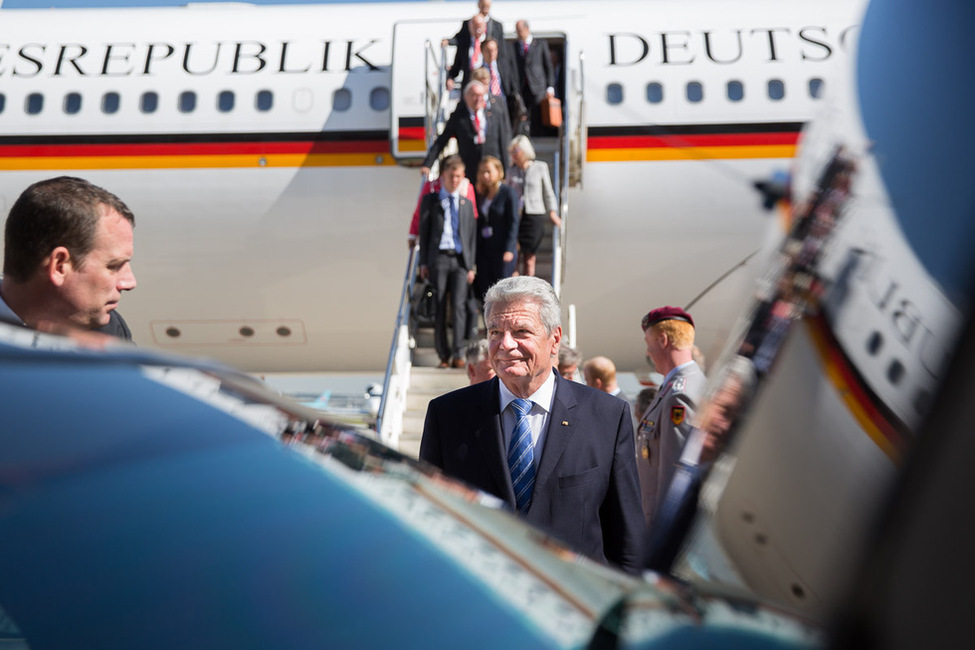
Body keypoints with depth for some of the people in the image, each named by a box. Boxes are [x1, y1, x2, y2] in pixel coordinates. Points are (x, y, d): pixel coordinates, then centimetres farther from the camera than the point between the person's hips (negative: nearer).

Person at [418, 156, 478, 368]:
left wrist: (471, 266, 8)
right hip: (438, 258, -1)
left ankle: (459, 353, -8)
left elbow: (471, 235, 16)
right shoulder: (430, 200, 11)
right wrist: (423, 262, -1)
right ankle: (443, 355, 7)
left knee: (459, 305, -11)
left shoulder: (467, 203, 18)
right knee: (439, 308, 0)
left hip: (460, 260, 1)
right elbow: (423, 231, 7)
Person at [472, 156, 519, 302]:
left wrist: (509, 249, -16)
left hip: (502, 249, -5)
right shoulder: (480, 194, 11)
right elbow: (478, 222, 12)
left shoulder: (507, 192, -5)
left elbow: (513, 222, -9)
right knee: (484, 291, 4)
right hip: (483, 248, 5)